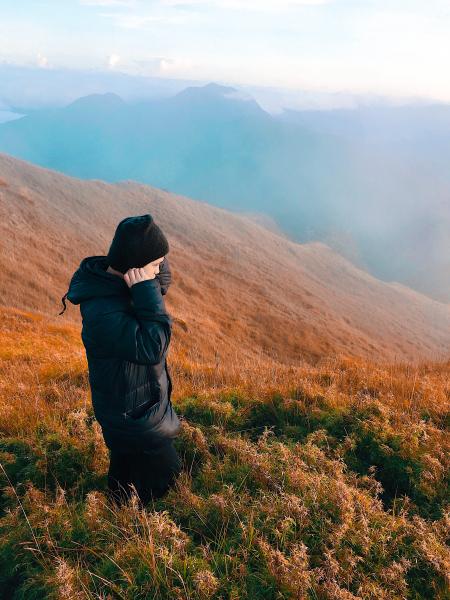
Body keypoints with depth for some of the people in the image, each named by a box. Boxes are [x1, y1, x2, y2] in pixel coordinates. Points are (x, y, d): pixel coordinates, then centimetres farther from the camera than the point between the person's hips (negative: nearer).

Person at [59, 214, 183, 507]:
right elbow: (152, 348, -36)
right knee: (165, 471, 10)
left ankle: (122, 505, 54)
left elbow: (164, 280, 6)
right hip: (132, 414, -9)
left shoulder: (116, 282, -8)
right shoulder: (102, 311, -36)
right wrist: (146, 292, -36)